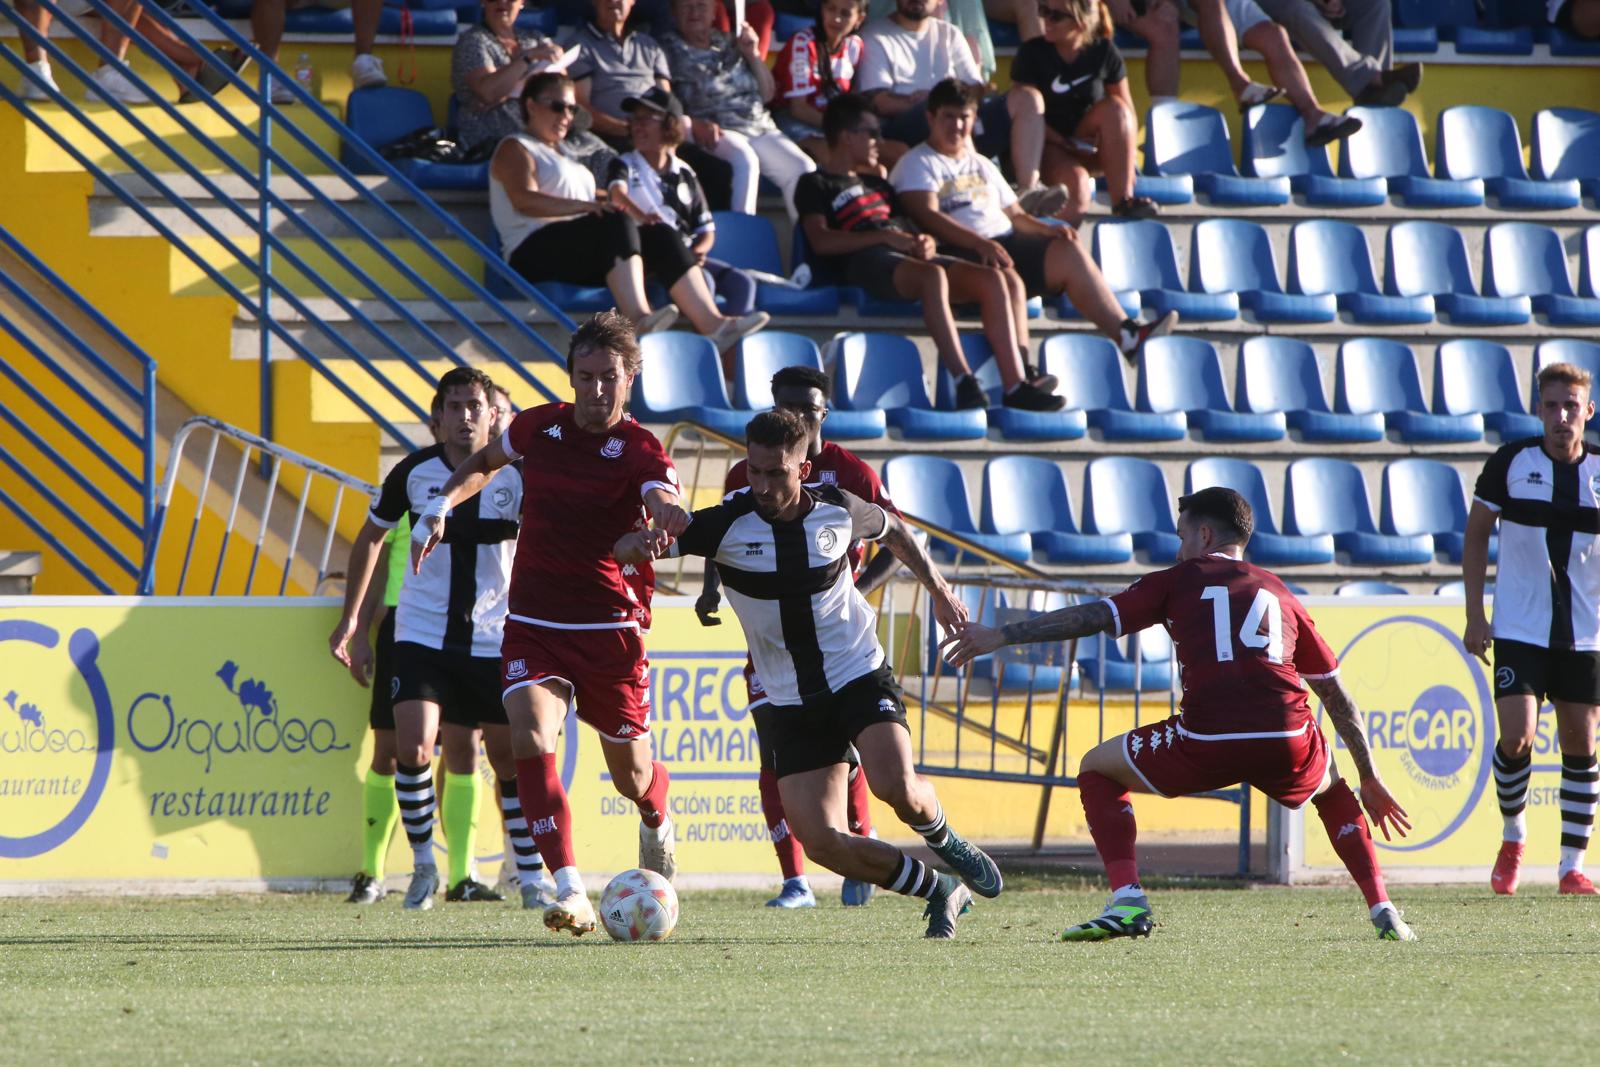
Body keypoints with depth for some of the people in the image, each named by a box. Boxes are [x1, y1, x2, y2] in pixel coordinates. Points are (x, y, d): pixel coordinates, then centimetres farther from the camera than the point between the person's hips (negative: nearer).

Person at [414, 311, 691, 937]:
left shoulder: (640, 451, -10)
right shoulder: (539, 427, 3)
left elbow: (664, 500, -33)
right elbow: (487, 461, 26)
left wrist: (668, 516, -57)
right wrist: (441, 506, 12)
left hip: (610, 629, -2)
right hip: (533, 624, 2)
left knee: (632, 776, 10)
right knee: (531, 740, -24)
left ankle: (657, 824, 49)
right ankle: (570, 893, -27)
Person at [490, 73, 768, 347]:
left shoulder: (563, 157, 34)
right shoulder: (515, 149, 8)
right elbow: (523, 200, -12)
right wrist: (585, 206, -24)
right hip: (538, 251, -8)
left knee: (659, 235, -11)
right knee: (616, 224, -32)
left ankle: (712, 323, -27)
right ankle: (639, 318, -55)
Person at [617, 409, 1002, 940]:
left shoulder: (837, 510, -7)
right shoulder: (727, 524, -13)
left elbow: (893, 529, 18)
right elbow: (626, 549, -18)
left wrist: (937, 587, 19)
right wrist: (643, 544, -41)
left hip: (861, 677, -1)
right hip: (790, 702, 1)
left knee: (897, 788, -27)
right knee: (820, 840, -10)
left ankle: (946, 842, 10)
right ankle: (940, 891, 11)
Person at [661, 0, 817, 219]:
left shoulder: (728, 43, 21)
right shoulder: (670, 50, 6)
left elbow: (767, 94, 23)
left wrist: (753, 55, 9)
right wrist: (694, 124, -22)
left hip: (759, 127, 5)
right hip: (715, 130, -5)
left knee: (803, 168, -19)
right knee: (746, 160, -37)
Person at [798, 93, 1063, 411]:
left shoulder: (875, 183, 36)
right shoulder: (816, 185, 13)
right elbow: (821, 241, -5)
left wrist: (925, 243, 3)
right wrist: (885, 236, -12)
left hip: (912, 258, 8)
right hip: (866, 262, -8)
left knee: (1003, 279, -14)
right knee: (933, 276, -41)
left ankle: (1018, 383, -28)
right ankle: (965, 385, -51)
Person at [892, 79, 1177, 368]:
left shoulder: (982, 166, 31)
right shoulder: (917, 164, 8)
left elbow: (1015, 215, 29)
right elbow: (927, 216, -8)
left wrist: (1048, 229, 5)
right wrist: (981, 244, -22)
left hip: (1008, 242, 6)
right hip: (959, 251, -6)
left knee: (1068, 251, -18)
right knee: (1006, 277, -38)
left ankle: (1126, 334, -26)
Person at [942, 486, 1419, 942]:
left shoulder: (1179, 581, 17)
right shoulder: (1280, 594, 27)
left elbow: (1093, 617, 10)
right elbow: (1337, 696, 29)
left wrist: (1000, 636, 15)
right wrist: (1370, 780, 36)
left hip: (1207, 743, -3)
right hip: (1287, 742, 3)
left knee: (1098, 769, 21)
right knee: (1332, 792, 36)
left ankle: (1127, 899, 5)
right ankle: (1382, 909, 19)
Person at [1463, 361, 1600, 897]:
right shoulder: (1510, 464, -5)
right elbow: (1476, 534, 5)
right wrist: (1474, 615, -1)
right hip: (1519, 628, -2)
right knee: (1517, 737, -13)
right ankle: (1513, 840, 13)